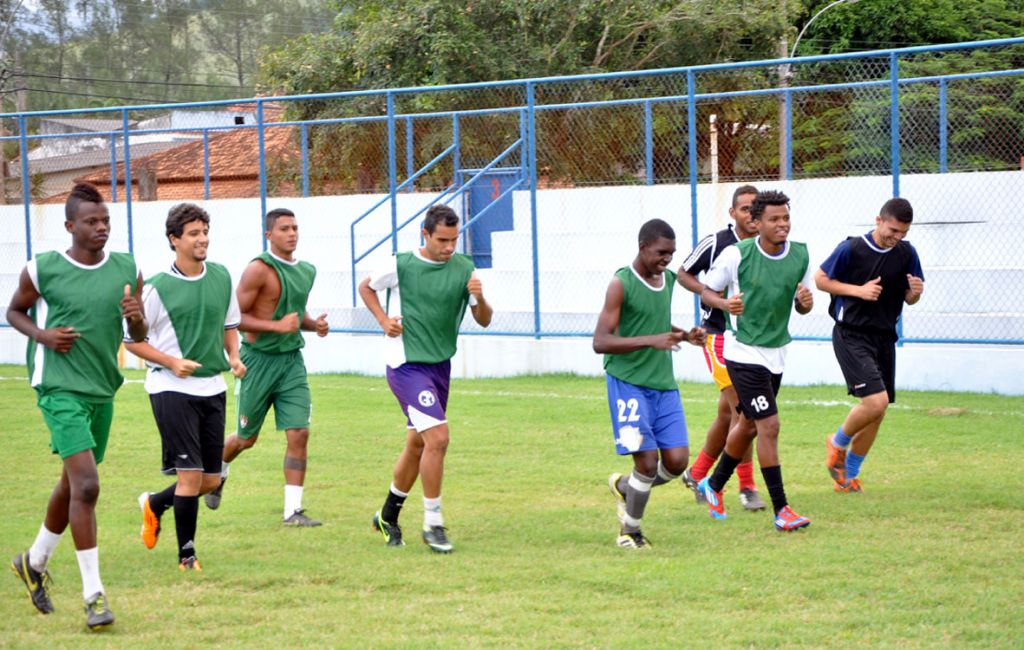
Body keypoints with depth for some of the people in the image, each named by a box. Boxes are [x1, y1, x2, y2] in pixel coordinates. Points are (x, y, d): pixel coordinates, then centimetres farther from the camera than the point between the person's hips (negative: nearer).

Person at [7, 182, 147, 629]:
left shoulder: (126, 270, 3)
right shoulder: (42, 270, -8)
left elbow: (139, 337, 8)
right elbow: (14, 311, 8)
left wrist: (136, 319, -15)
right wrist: (42, 334, -12)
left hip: (103, 390, 6)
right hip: (61, 387, -6)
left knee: (73, 483, 19)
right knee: (86, 485, -17)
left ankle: (35, 562, 43)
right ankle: (93, 595, -12)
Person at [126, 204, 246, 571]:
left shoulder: (221, 278, 6)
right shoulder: (157, 288, -9)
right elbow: (132, 340, -3)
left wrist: (233, 357, 2)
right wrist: (171, 362, -15)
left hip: (213, 387, 6)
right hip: (172, 389, -6)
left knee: (211, 479, 9)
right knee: (191, 474, -10)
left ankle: (155, 503, 37)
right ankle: (186, 554, 5)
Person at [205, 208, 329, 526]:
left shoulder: (307, 271, 10)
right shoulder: (259, 270, -14)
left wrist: (313, 324, 5)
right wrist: (277, 326, -24)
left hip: (292, 360, 5)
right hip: (259, 359, -5)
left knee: (299, 433, -7)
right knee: (247, 438, 10)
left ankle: (293, 510, -3)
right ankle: (218, 472, 42)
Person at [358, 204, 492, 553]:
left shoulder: (464, 269, -1)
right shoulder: (400, 265, -10)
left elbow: (484, 320, 1)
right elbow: (366, 288, 9)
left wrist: (479, 298, -19)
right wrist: (384, 320, -5)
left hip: (440, 366, 6)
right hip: (406, 364, -6)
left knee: (417, 444, 15)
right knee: (438, 438, -18)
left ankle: (388, 516, 33)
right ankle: (433, 523, -7)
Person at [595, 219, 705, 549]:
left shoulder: (668, 279, 11)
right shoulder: (621, 284, -11)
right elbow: (601, 342, -17)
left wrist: (682, 335, 8)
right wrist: (651, 341, -26)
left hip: (664, 385, 7)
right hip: (628, 383, -7)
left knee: (677, 461, -2)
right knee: (648, 461, -10)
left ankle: (624, 486, 26)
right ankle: (630, 530, 11)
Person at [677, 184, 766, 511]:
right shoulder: (716, 243, -8)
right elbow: (684, 274, 4)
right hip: (719, 334, -5)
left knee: (728, 412, 10)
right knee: (741, 408, -15)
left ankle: (698, 473, 28)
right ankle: (747, 487, -7)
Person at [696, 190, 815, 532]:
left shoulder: (801, 255, 0)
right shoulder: (737, 254, -14)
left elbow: (801, 305, 10)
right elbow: (706, 291, -3)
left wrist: (806, 302, -14)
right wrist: (726, 304, -24)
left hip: (776, 353, 6)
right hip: (744, 352, -6)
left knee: (748, 425, 18)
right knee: (769, 425, -13)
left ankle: (714, 485, 40)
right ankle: (781, 510, -7)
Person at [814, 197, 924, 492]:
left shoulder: (906, 253, 2)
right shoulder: (851, 249, -11)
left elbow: (909, 298, 10)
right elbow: (820, 278, -2)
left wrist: (916, 291, -14)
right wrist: (858, 290, -14)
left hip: (884, 338, 6)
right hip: (851, 335, -6)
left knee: (877, 412, 8)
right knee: (876, 401, -20)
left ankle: (847, 476, 25)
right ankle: (838, 443, 9)